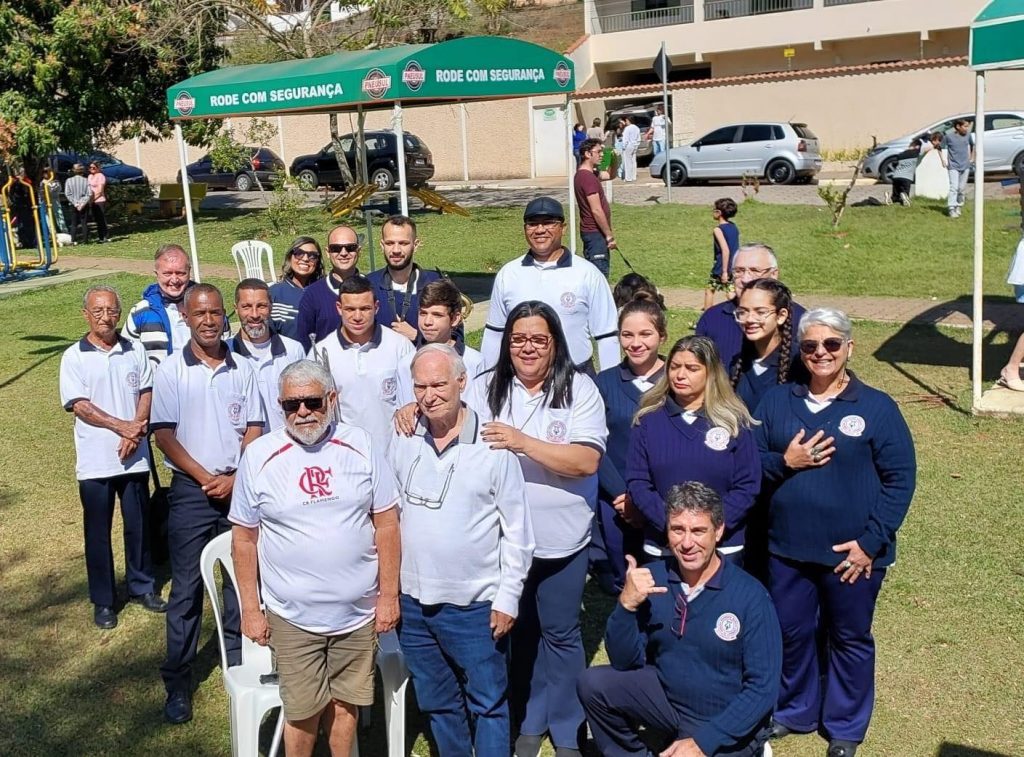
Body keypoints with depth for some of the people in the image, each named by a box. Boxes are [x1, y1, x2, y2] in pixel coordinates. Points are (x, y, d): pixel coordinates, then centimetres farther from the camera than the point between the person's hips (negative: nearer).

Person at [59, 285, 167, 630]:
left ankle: (142, 586, 28)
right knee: (98, 532, 7)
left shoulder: (136, 351, 4)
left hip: (134, 456, 2)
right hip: (95, 461, -2)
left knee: (139, 525, 12)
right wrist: (122, 426, -18)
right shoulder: (74, 357, -4)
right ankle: (103, 600, 19)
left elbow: (146, 395, 2)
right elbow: (79, 405, -10)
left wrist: (134, 434, -12)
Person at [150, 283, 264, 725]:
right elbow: (164, 434, -5)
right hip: (191, 489, -2)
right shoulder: (171, 370, -2)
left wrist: (234, 478, -8)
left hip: (239, 486, 2)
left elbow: (253, 430, 5)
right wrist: (206, 478, -11)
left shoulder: (241, 370, 5)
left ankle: (238, 659, 24)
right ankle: (178, 682, 12)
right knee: (187, 586, 3)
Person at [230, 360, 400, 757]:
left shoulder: (361, 446, -4)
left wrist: (389, 595, -1)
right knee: (303, 710, 8)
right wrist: (251, 609, 0)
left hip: (358, 611, 1)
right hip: (293, 616, -1)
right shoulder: (259, 456, -7)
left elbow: (386, 524, 0)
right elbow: (244, 537, 0)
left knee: (345, 702, 15)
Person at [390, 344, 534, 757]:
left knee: (488, 704, 8)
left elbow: (517, 532, -7)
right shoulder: (403, 443, 0)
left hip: (476, 606, -4)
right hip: (414, 602, 4)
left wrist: (508, 597, -8)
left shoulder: (493, 446, -10)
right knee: (437, 703, 20)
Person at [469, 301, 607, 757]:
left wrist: (521, 441, -27)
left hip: (561, 541, -2)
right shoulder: (487, 389, -3)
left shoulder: (580, 388, -10)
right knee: (520, 631, 18)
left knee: (561, 634, 13)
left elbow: (586, 462, -20)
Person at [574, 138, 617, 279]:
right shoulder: (588, 177, -19)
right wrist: (610, 235, -18)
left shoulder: (585, 174, 12)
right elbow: (596, 211, -22)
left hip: (592, 232, 11)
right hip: (595, 233, -11)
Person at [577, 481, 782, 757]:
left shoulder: (750, 595, -19)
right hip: (668, 699, 3)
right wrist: (626, 605, -26)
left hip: (731, 724, -3)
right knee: (594, 684, -14)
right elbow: (625, 662, -9)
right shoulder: (650, 579, -9)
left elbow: (763, 687, -17)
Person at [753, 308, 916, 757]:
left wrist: (872, 541, -12)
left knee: (850, 639, 13)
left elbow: (900, 478, -6)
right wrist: (784, 462, -16)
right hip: (787, 547, 3)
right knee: (791, 632, 15)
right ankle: (794, 712, 38)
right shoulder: (776, 403, 4)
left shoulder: (876, 407, -5)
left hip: (851, 552, -2)